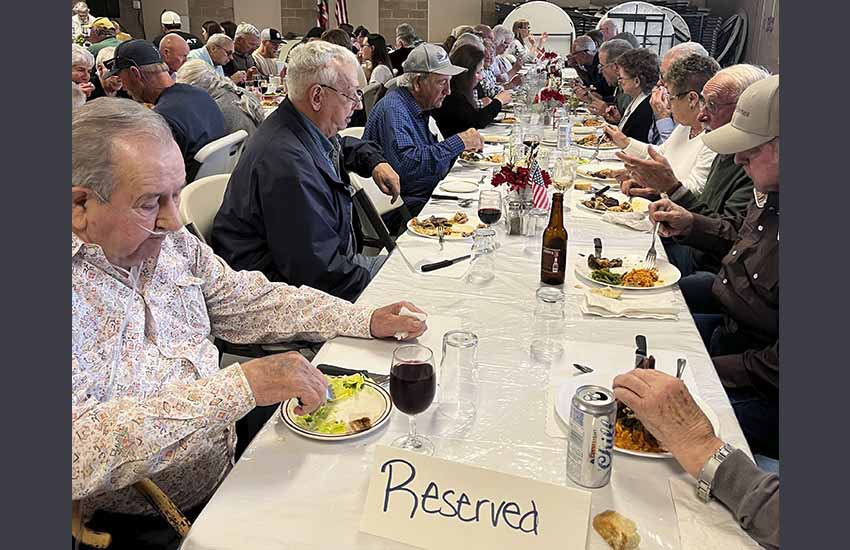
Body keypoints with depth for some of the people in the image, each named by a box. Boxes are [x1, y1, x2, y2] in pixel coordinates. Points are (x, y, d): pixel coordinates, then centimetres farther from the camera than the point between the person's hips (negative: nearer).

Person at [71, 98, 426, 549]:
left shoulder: (171, 241, 2)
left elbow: (251, 302, 12)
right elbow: (80, 451, -31)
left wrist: (366, 321, 4)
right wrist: (239, 386, -35)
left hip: (230, 466, 6)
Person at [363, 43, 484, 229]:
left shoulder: (421, 107, 14)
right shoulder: (393, 109, -17)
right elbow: (405, 164, -31)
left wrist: (464, 144, 7)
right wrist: (457, 143, -23)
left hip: (428, 196, 10)